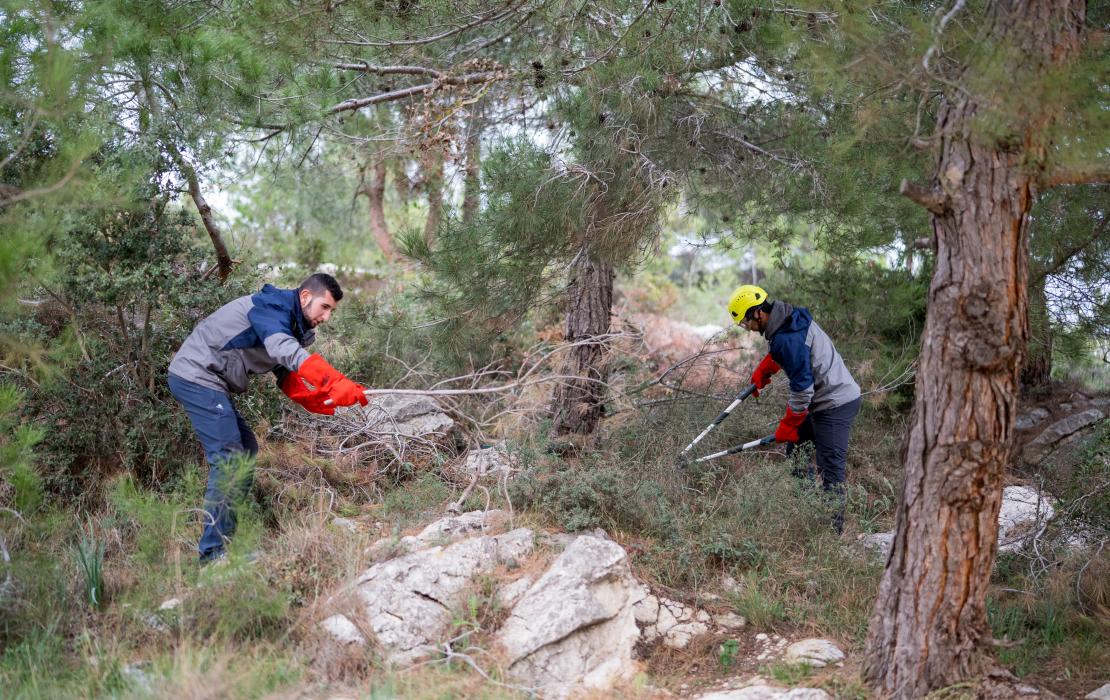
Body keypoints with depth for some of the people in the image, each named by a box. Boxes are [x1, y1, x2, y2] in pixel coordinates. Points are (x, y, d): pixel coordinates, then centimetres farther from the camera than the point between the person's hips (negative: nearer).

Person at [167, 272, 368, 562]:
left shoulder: (292, 324, 15)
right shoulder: (273, 306, -17)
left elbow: (287, 376, 12)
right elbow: (286, 352, -36)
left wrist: (318, 401, -8)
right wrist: (336, 382, -46)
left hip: (206, 381, 11)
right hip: (196, 375, -11)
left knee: (245, 449, 16)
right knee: (229, 458, -14)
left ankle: (225, 527, 21)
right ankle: (215, 550, -13)